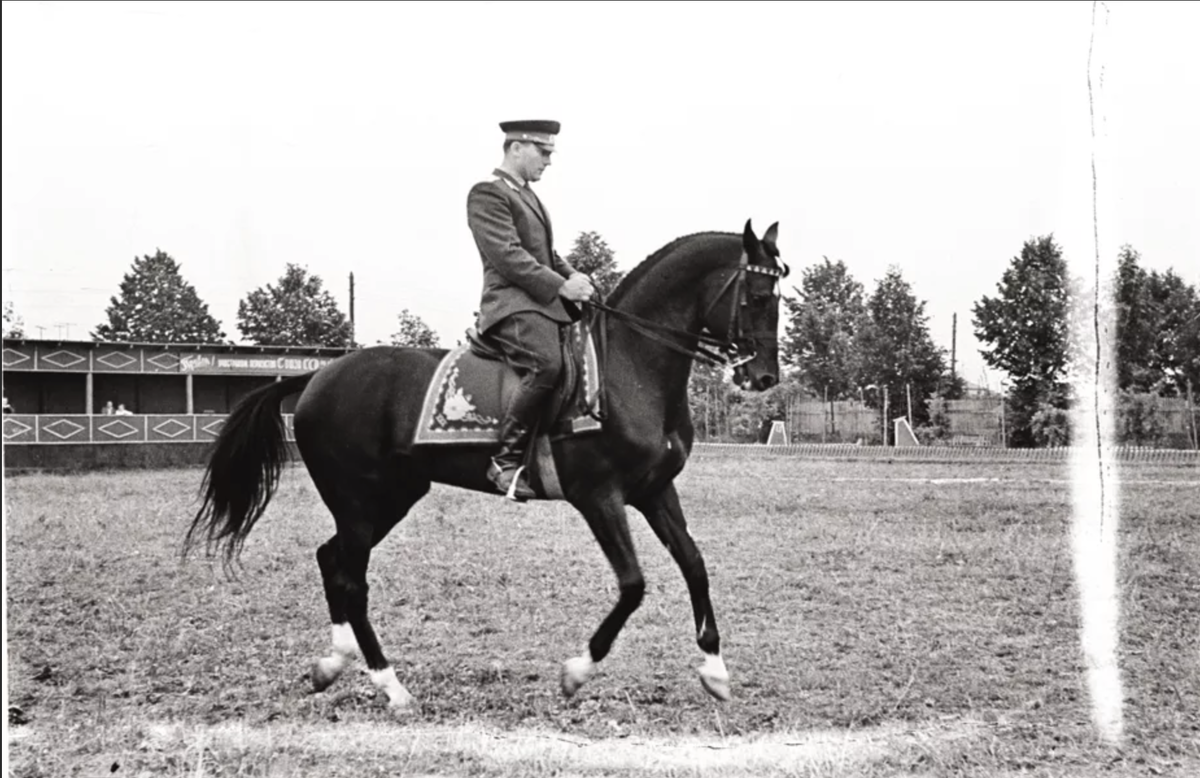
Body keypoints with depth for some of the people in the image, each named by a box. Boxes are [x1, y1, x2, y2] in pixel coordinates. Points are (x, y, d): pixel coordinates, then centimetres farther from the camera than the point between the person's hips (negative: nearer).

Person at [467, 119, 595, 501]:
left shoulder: (528, 196, 25)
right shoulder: (488, 193, -5)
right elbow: (507, 255, -16)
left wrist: (573, 275, 7)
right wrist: (561, 285, -18)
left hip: (546, 300, 10)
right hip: (512, 303, -10)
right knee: (546, 364, -32)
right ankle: (506, 461, -27)